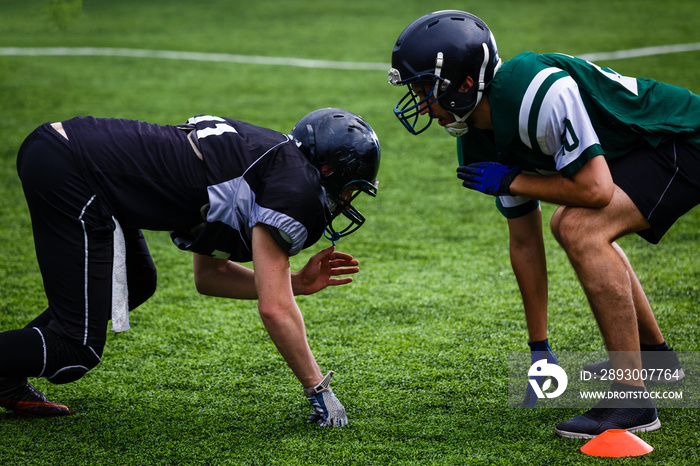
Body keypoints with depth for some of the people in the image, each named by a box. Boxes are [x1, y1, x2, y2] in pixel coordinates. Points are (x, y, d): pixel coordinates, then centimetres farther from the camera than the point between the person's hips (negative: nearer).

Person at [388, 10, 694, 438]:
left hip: (683, 141, -10)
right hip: (643, 146, 10)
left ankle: (633, 400, -20)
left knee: (583, 230, -25)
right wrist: (540, 349, 11)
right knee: (571, 225, 25)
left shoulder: (536, 93, -30)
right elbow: (525, 240, 8)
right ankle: (654, 354, 41)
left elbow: (595, 188, -31)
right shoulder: (480, 141, 0)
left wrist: (511, 181, -16)